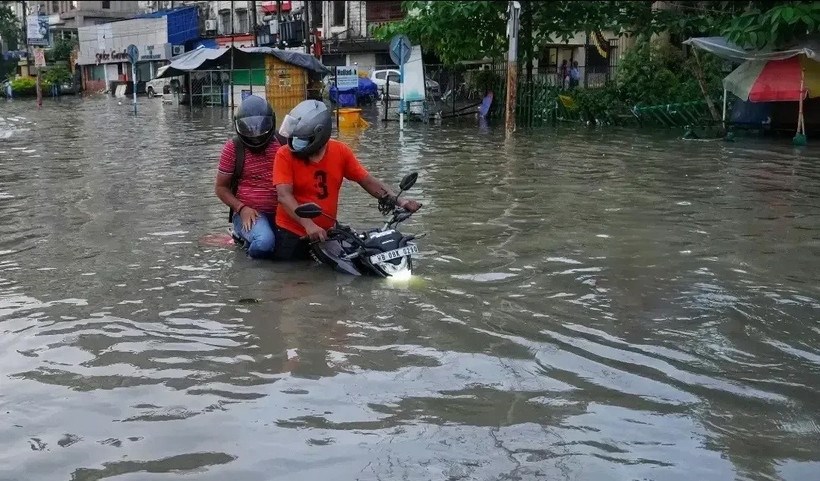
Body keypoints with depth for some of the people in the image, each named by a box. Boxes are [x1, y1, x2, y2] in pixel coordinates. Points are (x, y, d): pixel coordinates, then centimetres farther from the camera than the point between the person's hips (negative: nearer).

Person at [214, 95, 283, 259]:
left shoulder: (281, 145, 6)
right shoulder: (233, 148, -2)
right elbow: (220, 187, 3)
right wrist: (242, 208, -12)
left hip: (280, 212, 5)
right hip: (248, 213, -5)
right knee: (265, 242, -35)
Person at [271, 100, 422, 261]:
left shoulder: (340, 152, -4)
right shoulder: (285, 155, -12)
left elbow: (367, 181, 0)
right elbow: (284, 196, -22)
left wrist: (398, 201, -12)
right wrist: (308, 225, -36)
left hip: (325, 233, 3)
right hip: (291, 234, -2)